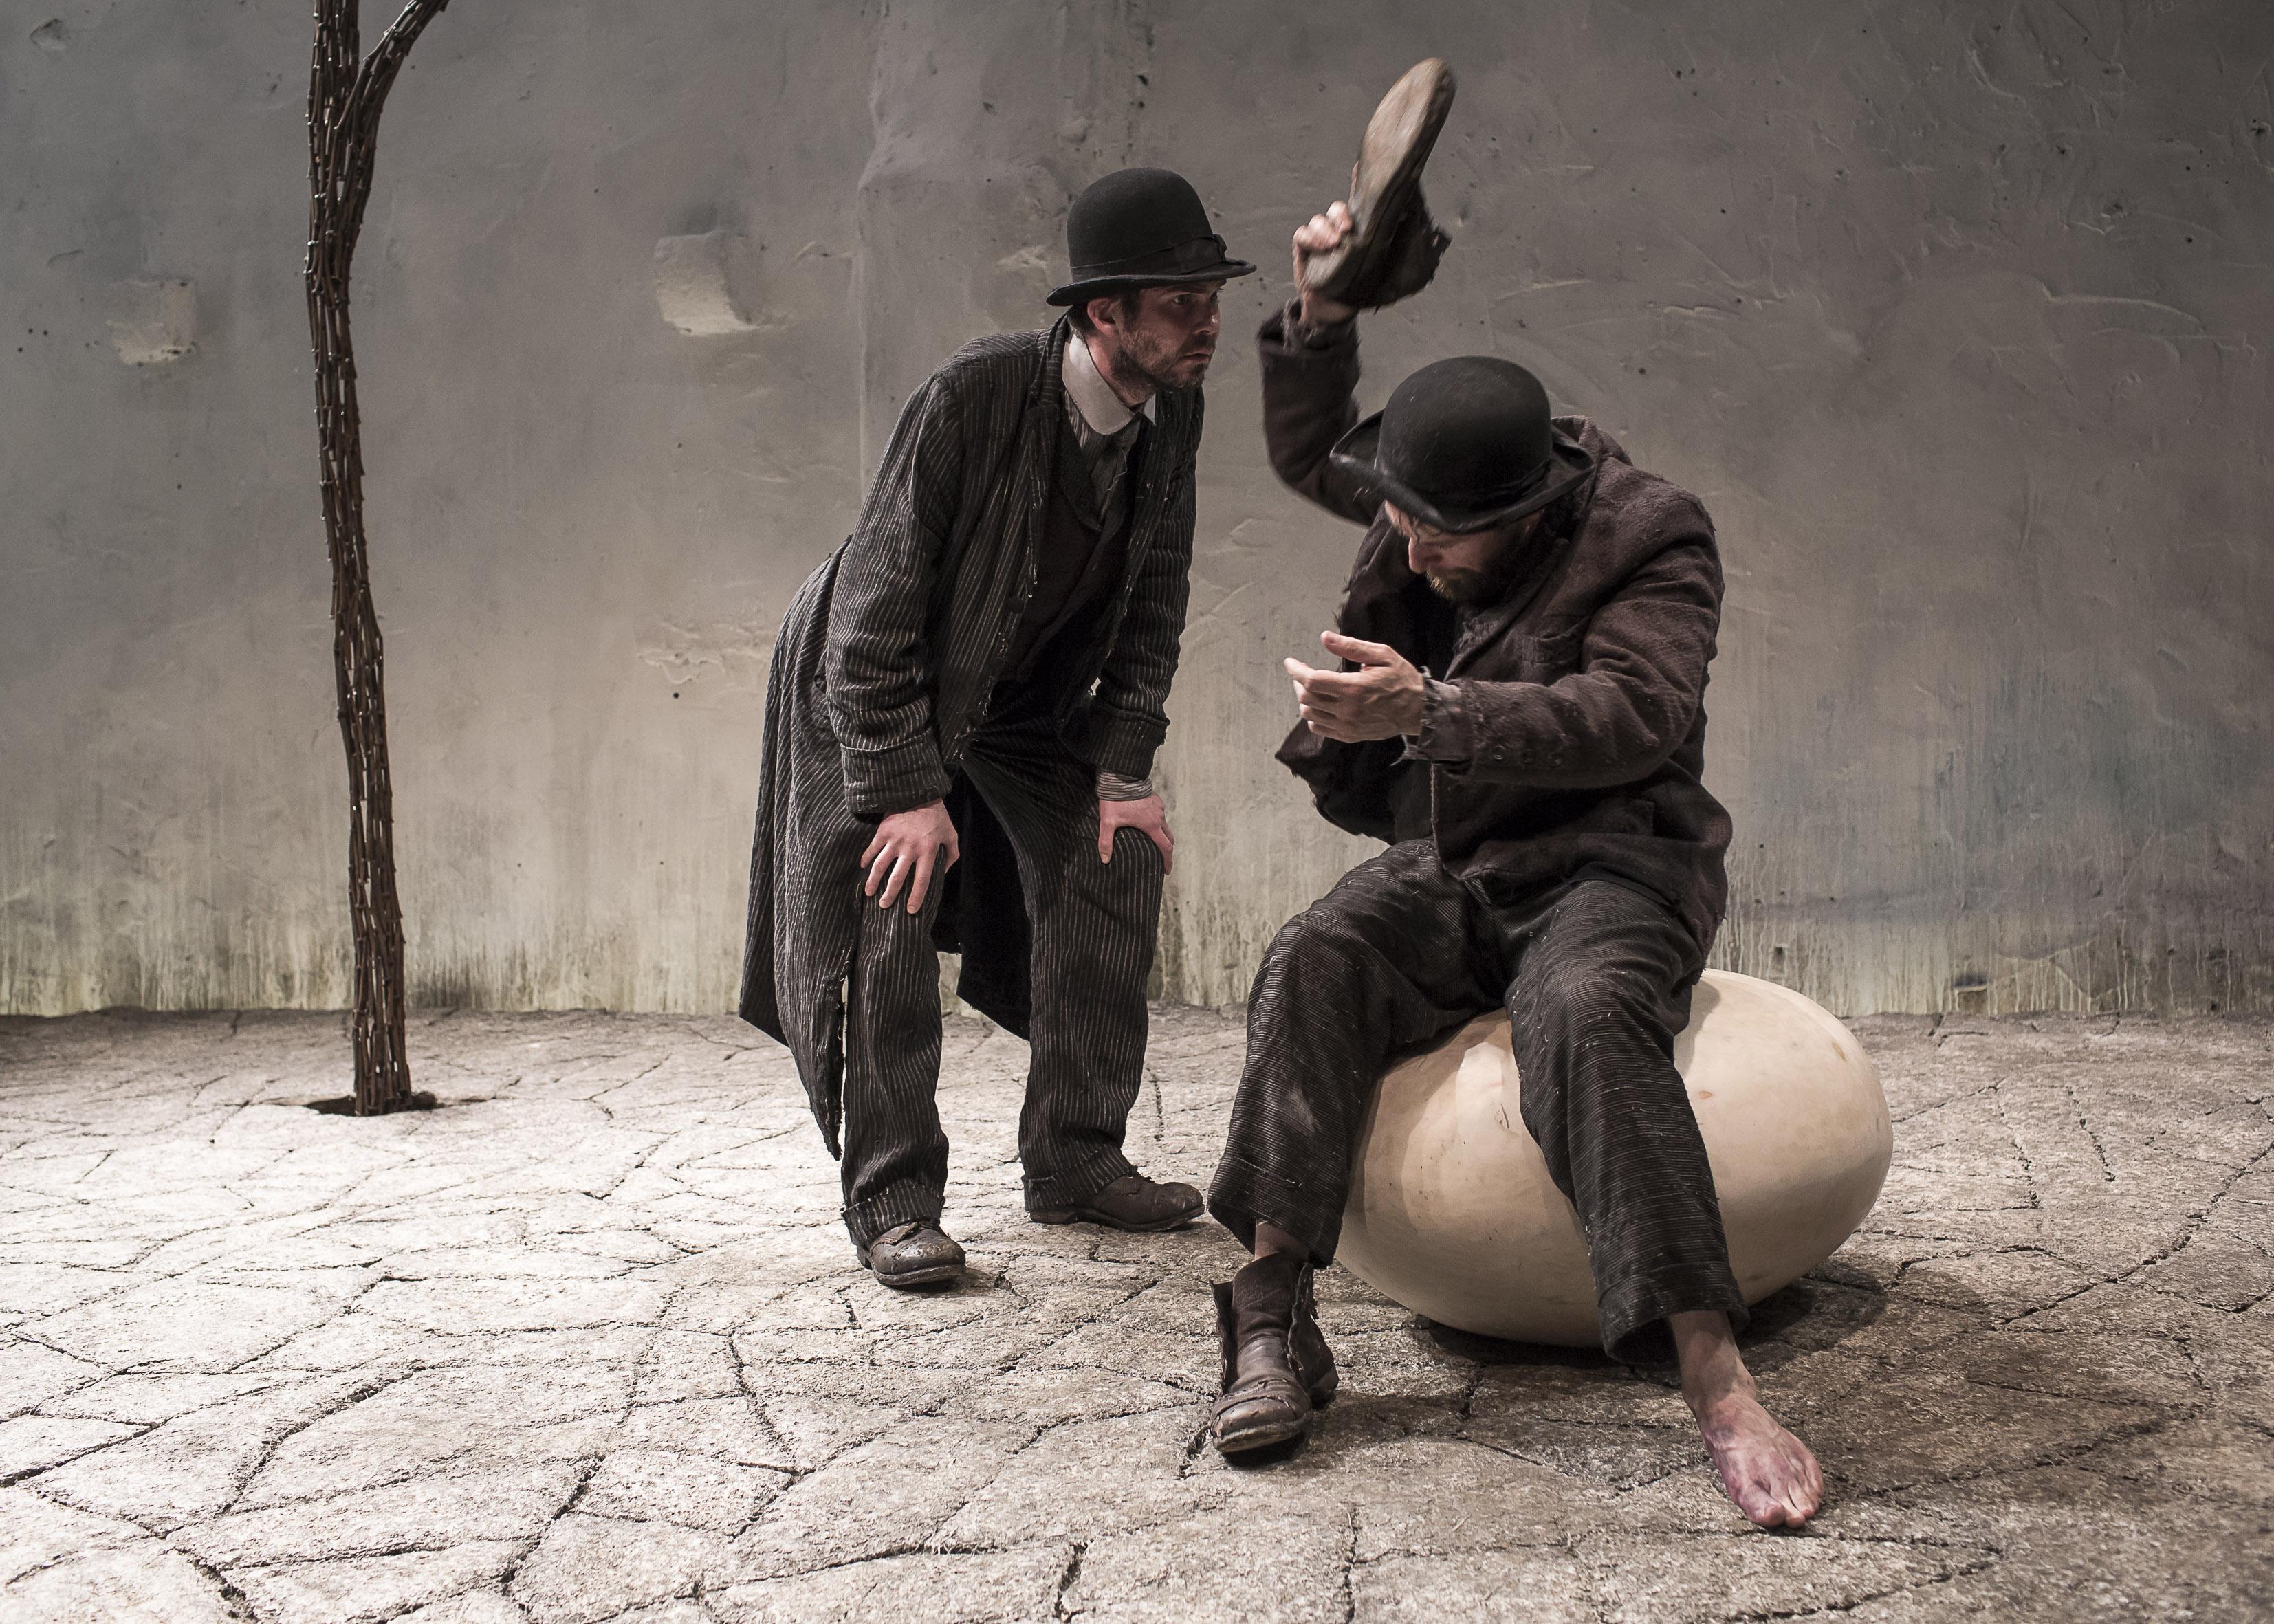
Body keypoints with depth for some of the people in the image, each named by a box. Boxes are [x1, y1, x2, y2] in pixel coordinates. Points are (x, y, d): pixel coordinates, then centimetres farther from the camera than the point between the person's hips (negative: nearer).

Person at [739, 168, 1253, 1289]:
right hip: (872, 685, -6)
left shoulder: (1173, 412, -12)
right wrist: (907, 789, -29)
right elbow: (879, 604, -28)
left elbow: (1154, 601, -2)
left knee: (1119, 862, -1)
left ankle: (1073, 1161, 10)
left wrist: (1124, 770, -7)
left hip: (1029, 695, 6)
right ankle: (890, 1196, -5)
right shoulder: (974, 394, -30)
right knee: (892, 898, -16)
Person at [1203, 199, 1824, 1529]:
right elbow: (1308, 451, 26)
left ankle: (1718, 1381, -42)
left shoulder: (1650, 538, -11)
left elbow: (1634, 713, -25)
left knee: (1589, 1016, -38)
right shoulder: (1440, 483, 8)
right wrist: (1322, 312, 8)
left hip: (1604, 865, -5)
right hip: (1444, 871, 5)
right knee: (1316, 966, -28)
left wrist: (1429, 709, -35)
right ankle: (1274, 1320, -30)